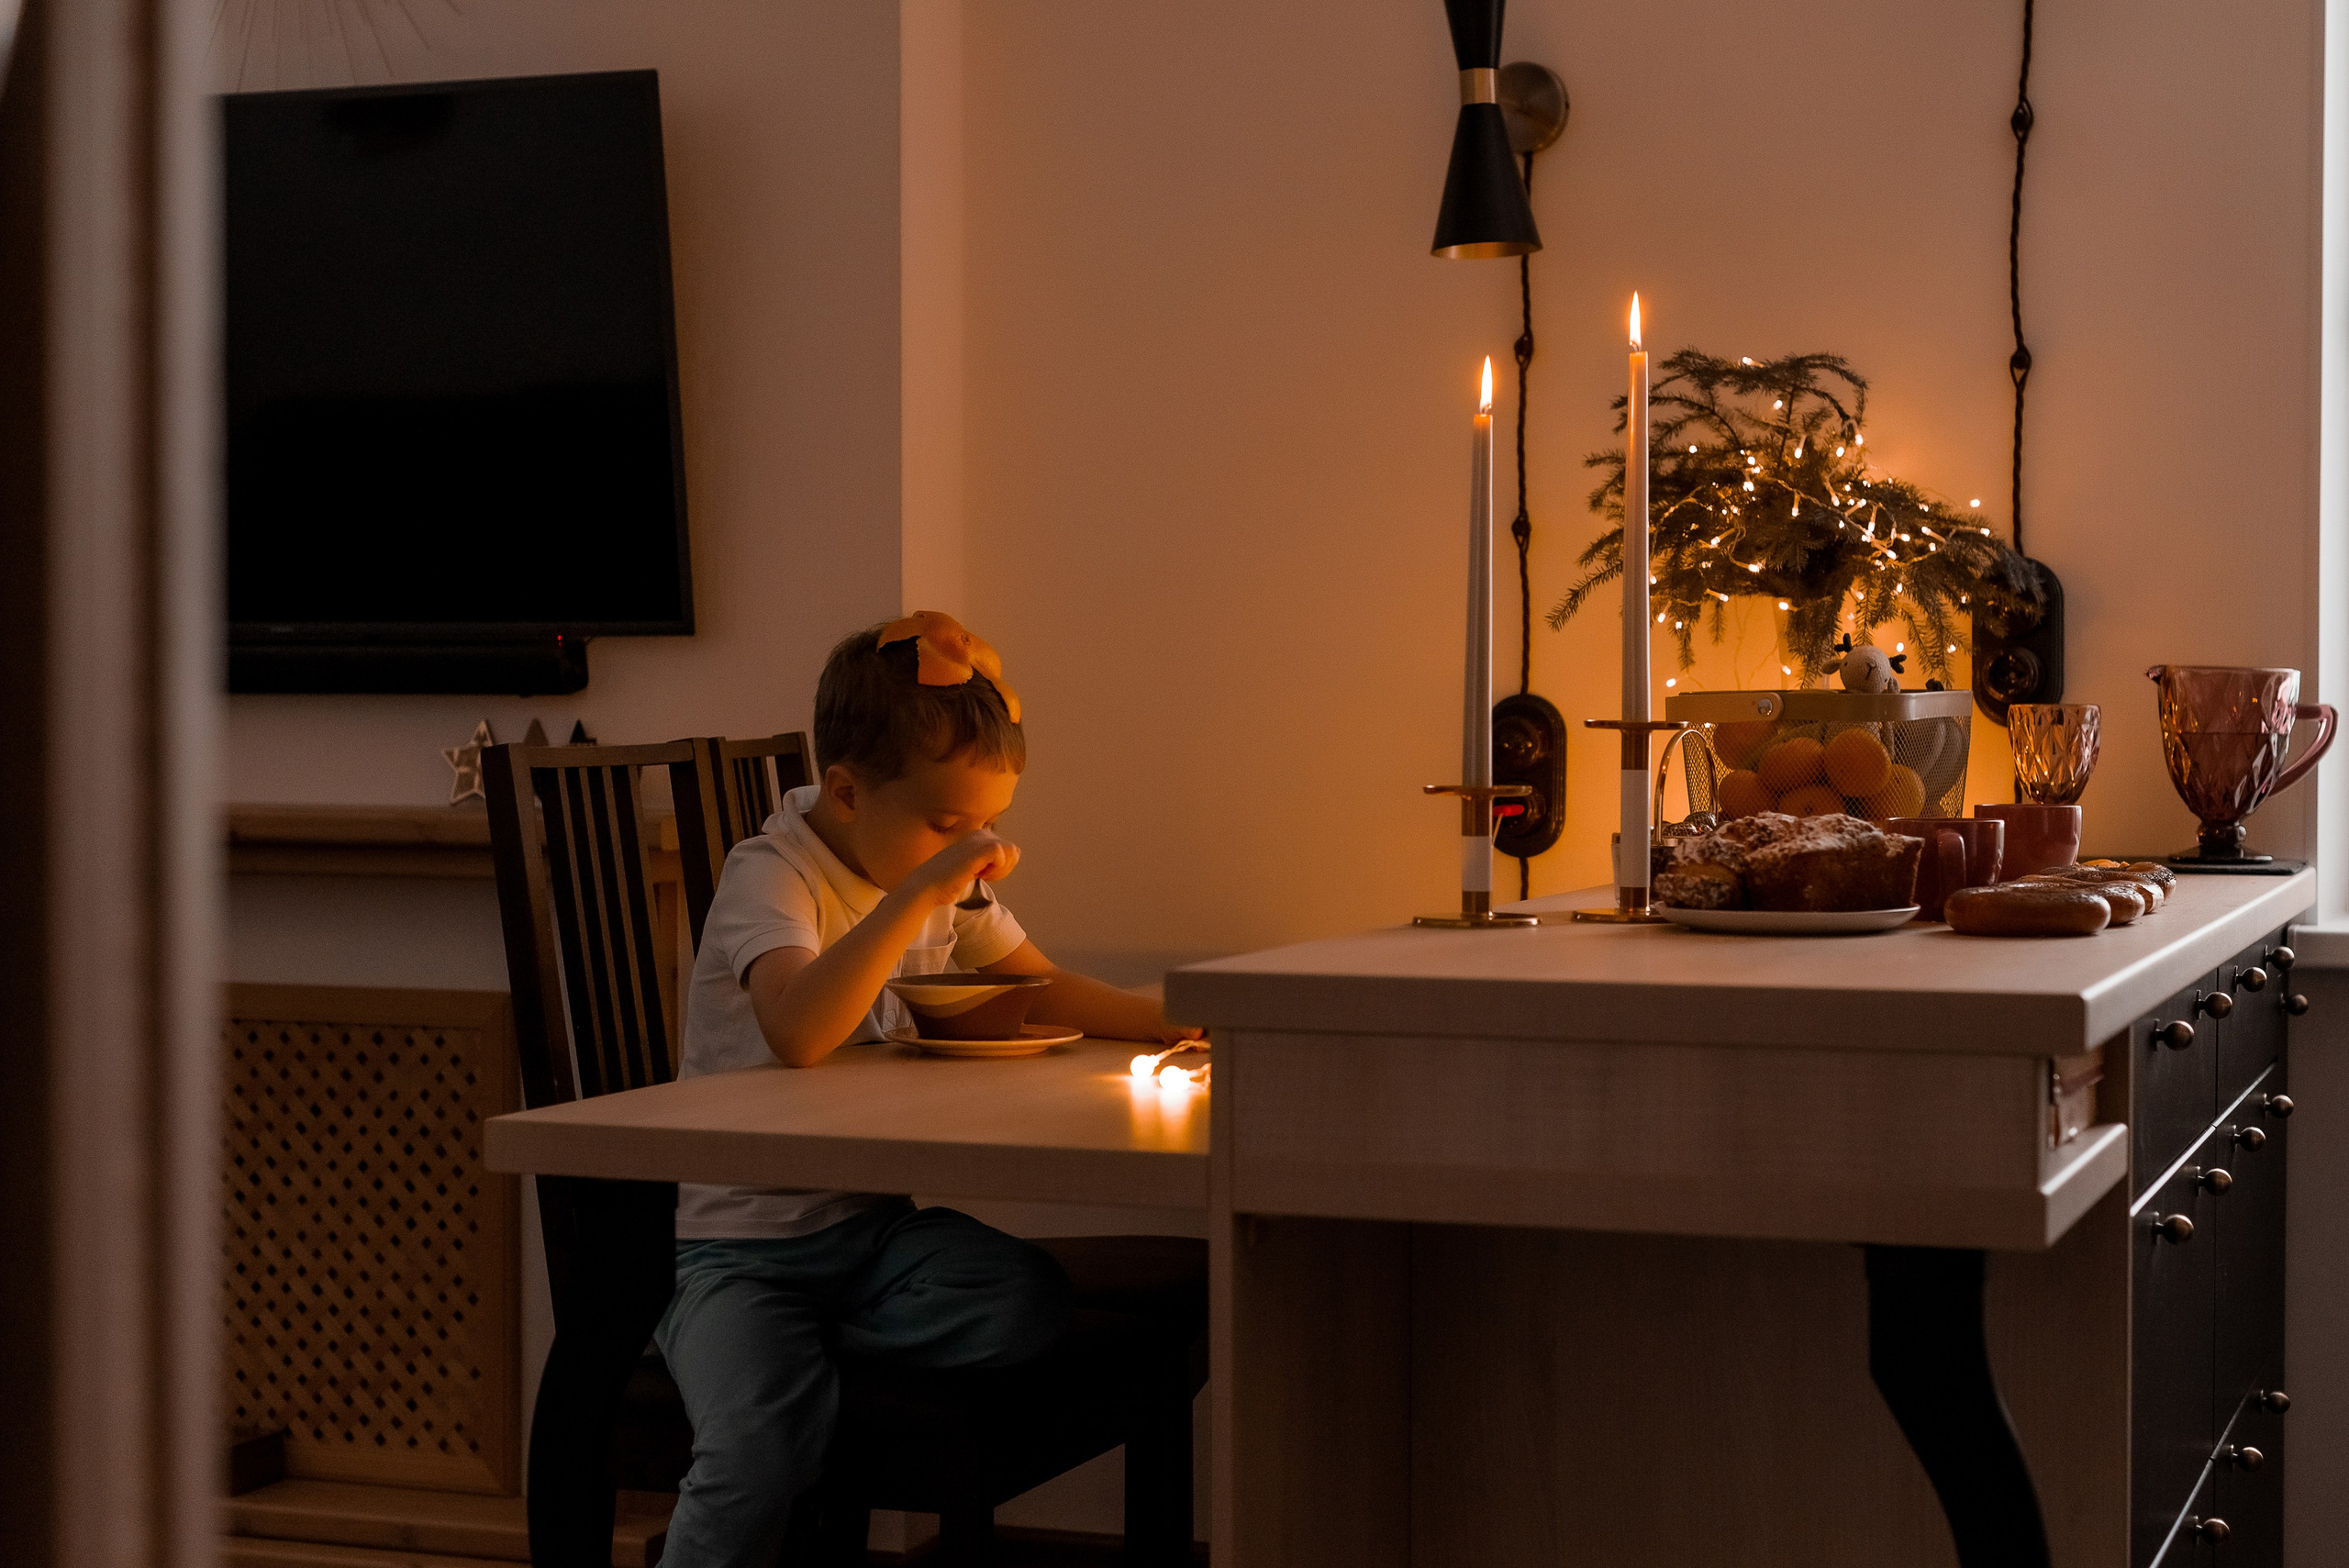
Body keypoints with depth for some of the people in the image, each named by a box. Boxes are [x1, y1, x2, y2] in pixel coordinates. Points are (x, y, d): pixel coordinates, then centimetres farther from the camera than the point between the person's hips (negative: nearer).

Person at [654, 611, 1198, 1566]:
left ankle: (792, 1345, -7)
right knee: (765, 1446, -31)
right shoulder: (771, 875, -16)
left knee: (1031, 1303, -22)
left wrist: (1167, 1019, 1)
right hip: (743, 1244, -7)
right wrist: (924, 892, -35)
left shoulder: (933, 876, 9)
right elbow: (797, 1032, -35)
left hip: (876, 1227, 7)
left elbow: (1037, 987, 18)